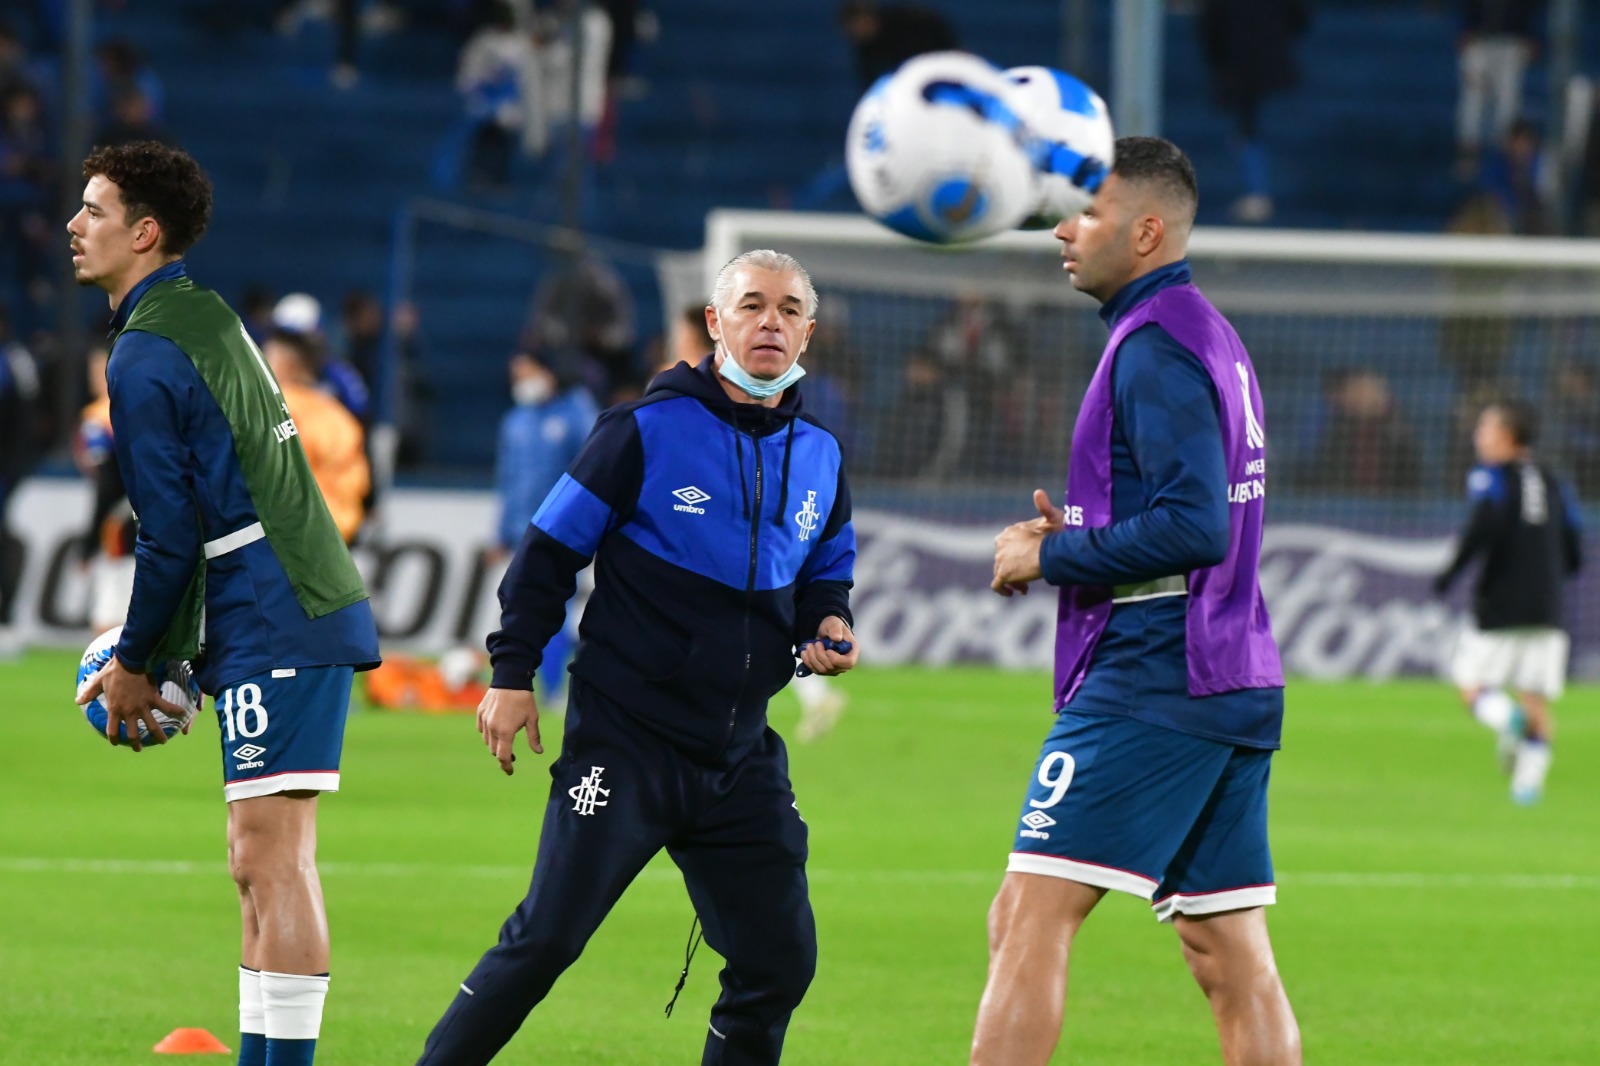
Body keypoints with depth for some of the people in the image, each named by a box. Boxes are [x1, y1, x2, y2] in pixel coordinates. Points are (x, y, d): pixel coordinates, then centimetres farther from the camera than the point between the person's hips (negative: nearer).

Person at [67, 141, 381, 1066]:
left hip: (279, 631, -10)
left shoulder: (144, 358, -12)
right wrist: (152, 650, 23)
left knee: (272, 859, -12)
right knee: (264, 865, 12)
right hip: (302, 611, 10)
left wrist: (135, 661, -1)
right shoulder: (210, 319, 17)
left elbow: (170, 532, -13)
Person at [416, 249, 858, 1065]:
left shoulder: (818, 457, 9)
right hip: (625, 739, -5)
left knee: (779, 960, 2)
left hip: (740, 754, 6)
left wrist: (827, 624, 2)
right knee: (548, 936, -13)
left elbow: (825, 574, 25)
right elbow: (550, 549, -3)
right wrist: (512, 673, -5)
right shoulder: (648, 430, -8)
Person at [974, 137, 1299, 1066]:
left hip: (1149, 677, -10)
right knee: (1230, 958, 7)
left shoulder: (1155, 344, -12)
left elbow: (1193, 527, -22)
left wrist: (1052, 556, -11)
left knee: (1030, 918, -10)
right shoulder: (1211, 335, 18)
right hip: (1234, 682, 10)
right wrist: (1073, 534, 12)